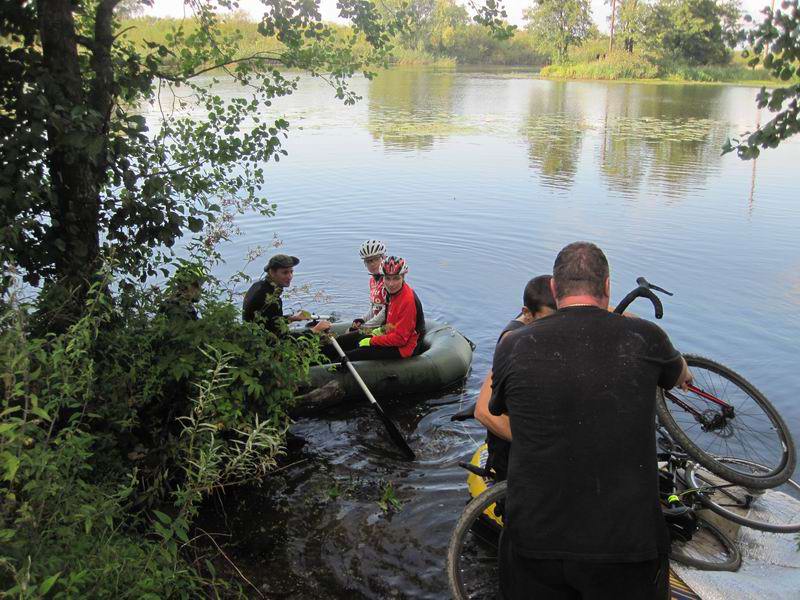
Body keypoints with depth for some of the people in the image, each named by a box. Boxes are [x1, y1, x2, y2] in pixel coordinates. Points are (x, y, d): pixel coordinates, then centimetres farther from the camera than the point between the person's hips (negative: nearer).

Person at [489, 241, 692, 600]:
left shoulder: (513, 347, -6)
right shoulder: (644, 338, -6)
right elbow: (681, 376, 17)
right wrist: (683, 375, 42)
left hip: (534, 541, 1)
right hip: (628, 545, 0)